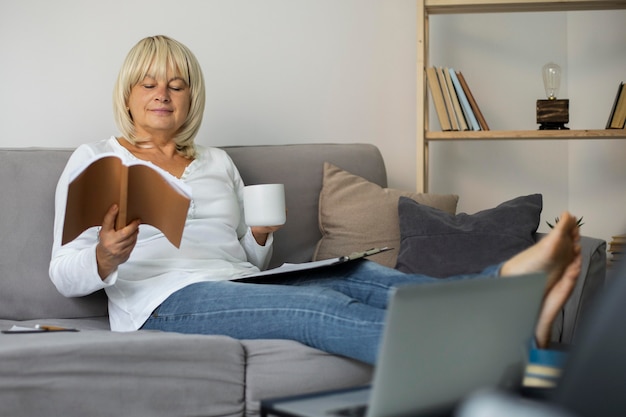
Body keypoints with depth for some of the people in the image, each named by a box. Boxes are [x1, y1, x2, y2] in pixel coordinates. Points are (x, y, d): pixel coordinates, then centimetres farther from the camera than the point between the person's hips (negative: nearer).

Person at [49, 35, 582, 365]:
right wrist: (106, 257, -20)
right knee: (321, 307, -33)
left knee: (361, 277, -25)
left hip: (240, 284, 6)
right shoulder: (94, 159, 13)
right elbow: (65, 275, 4)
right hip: (166, 301, -6)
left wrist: (261, 236, 1)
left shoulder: (217, 162, 25)